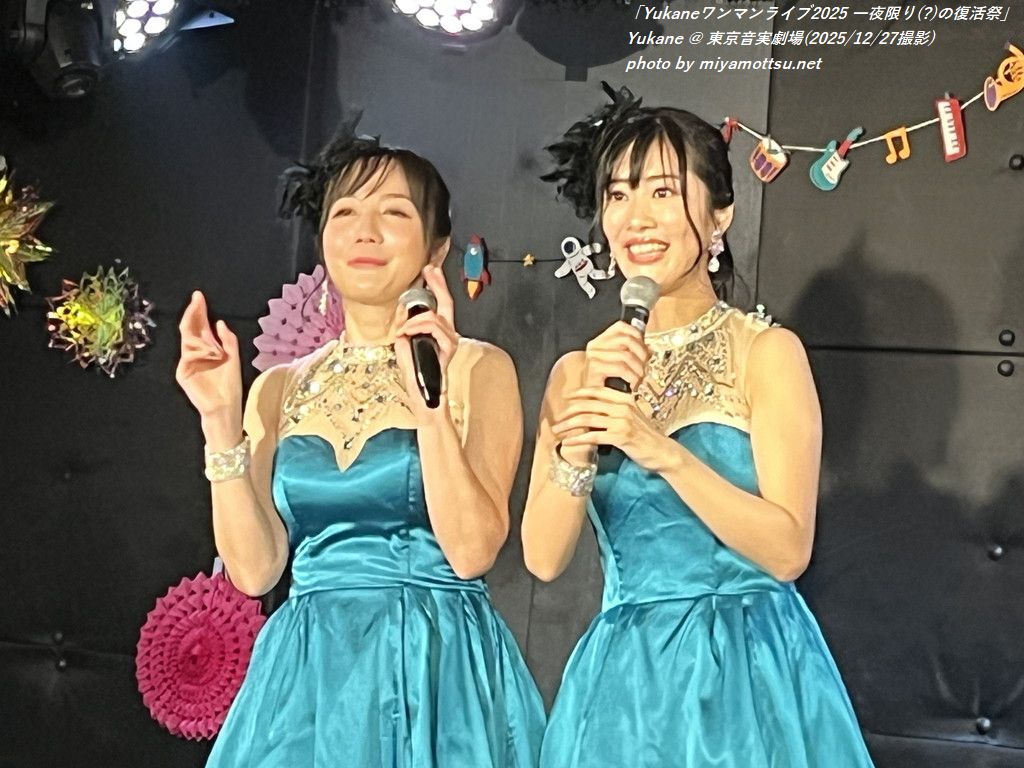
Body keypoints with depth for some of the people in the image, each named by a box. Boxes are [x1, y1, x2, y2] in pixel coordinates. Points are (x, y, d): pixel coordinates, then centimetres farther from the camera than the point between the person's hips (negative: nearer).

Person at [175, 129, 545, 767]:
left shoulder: (477, 368, -1)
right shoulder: (280, 389, 9)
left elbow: (472, 551, -12)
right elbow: (255, 569, 2)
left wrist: (429, 399, -19)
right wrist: (221, 423, -6)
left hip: (436, 670, -3)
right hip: (304, 675, 3)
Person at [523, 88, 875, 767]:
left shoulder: (767, 351, -4)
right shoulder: (579, 371, 6)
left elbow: (787, 550, -13)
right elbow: (544, 558, -2)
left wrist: (663, 452, -22)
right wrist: (582, 436, -16)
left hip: (748, 672, -3)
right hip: (623, 679, 3)